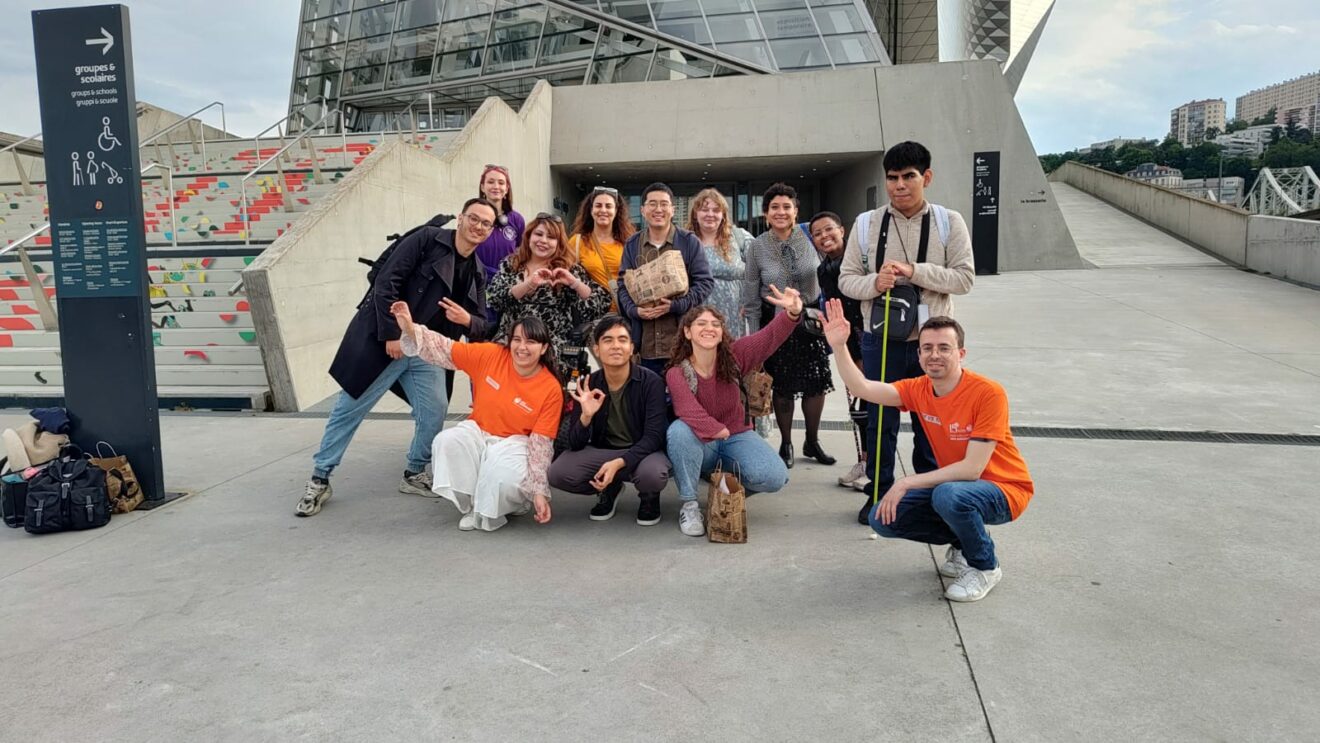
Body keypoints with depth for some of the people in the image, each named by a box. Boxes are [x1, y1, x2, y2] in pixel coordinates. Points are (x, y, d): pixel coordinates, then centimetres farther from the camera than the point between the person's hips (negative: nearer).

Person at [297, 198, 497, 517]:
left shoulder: (477, 272, 9)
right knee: (350, 409, 1)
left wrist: (466, 319, -15)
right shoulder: (428, 238, -9)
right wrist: (391, 334, -18)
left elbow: (482, 325, 9)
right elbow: (386, 281, -14)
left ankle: (414, 474, 21)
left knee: (435, 412, -1)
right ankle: (319, 480, 14)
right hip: (385, 339, -5)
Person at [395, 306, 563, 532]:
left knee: (505, 472, -36)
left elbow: (541, 445, -15)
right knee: (447, 441, -28)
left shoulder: (552, 389, -16)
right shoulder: (490, 355, -10)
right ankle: (473, 505, -7)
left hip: (514, 443, -3)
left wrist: (540, 492, -17)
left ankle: (491, 511, 1)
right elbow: (445, 350, -8)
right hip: (477, 432, 3)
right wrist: (410, 329, -23)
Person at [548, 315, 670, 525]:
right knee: (558, 473, -23)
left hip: (643, 452, -3)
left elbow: (653, 436, -18)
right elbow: (575, 445, -7)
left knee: (653, 474, -37)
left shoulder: (651, 382, -15)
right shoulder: (587, 387, -7)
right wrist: (586, 416, -29)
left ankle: (649, 497, 2)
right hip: (600, 451, 3)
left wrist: (618, 463, -33)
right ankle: (609, 489, 8)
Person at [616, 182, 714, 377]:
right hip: (645, 343, 2)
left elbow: (705, 282, -2)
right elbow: (623, 284, 11)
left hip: (682, 340, -2)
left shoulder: (689, 242, 2)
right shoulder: (632, 245, 11)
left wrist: (675, 305, -15)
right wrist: (635, 310, -10)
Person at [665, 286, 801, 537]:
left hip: (737, 437, 2)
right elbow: (689, 411, -33)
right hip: (700, 446, -2)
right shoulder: (676, 373, -16)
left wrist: (792, 313, -45)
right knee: (679, 431, -37)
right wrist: (715, 430, -44)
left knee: (775, 478, -24)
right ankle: (689, 506, -19)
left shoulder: (734, 356, -11)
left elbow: (769, 337, -27)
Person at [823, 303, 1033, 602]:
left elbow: (972, 468, -27)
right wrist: (839, 345, -28)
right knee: (883, 517, -9)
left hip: (1003, 489, -6)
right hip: (952, 482, 6)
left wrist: (907, 482, -29)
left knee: (948, 495, -37)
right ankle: (962, 543, 13)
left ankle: (985, 567, -8)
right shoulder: (918, 390, -6)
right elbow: (862, 388, -17)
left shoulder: (988, 393, -25)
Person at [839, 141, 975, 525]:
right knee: (880, 421, 9)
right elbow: (846, 279, 2)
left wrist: (915, 271, -18)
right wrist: (874, 283, -19)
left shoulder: (949, 222, 1)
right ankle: (879, 494, 24)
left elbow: (964, 277, -6)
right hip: (880, 339, 0)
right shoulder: (867, 223, 3)